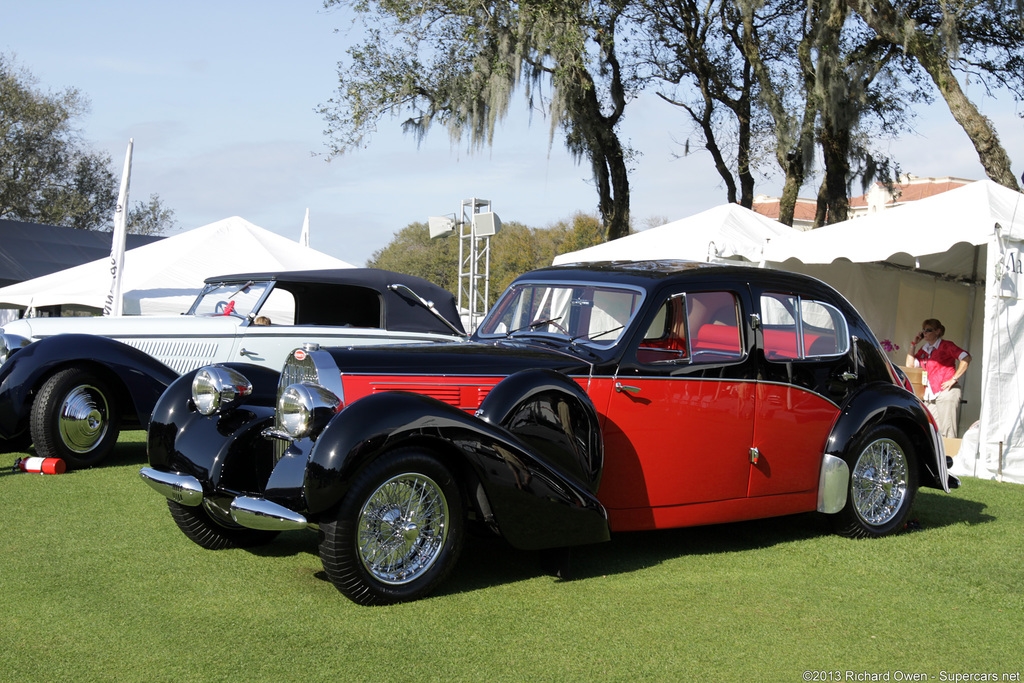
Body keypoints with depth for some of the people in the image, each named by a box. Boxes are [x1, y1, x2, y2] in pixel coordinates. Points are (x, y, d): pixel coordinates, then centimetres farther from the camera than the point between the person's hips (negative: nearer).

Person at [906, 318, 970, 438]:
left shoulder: (946, 345, 0)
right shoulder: (923, 350, 18)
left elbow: (966, 358, -10)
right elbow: (910, 366, 13)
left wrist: (954, 379, -13)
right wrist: (913, 344, 12)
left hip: (946, 392, -6)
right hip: (930, 395, 6)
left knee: (947, 432, -10)